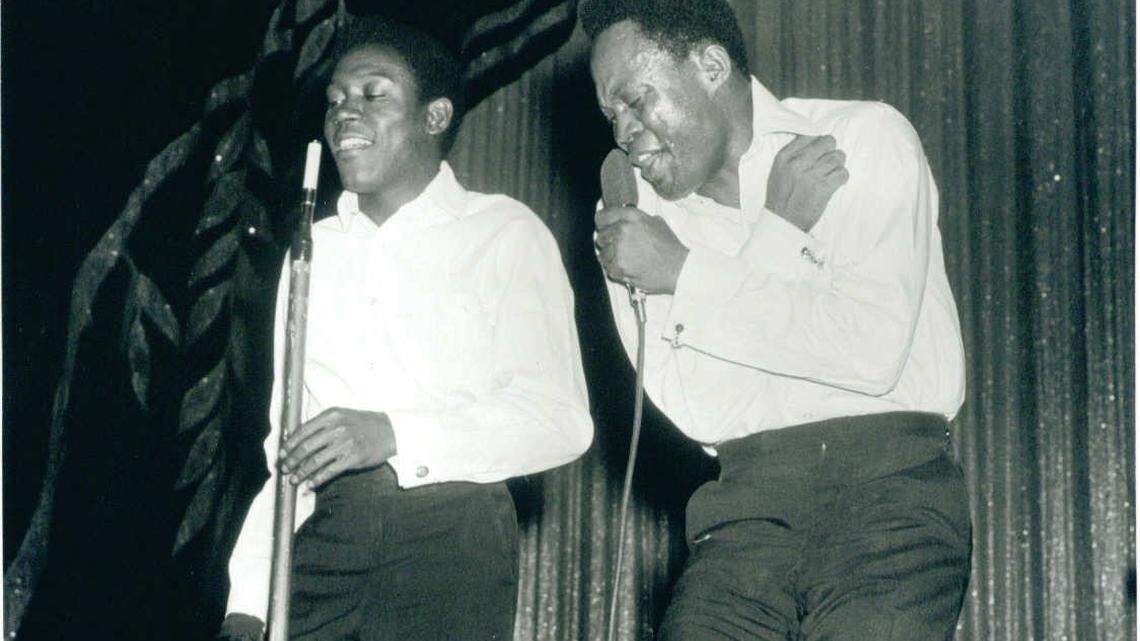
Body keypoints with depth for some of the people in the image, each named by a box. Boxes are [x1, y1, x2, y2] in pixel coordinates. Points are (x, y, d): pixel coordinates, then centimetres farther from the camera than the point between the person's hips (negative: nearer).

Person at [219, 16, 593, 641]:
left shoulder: (504, 233, 2)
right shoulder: (314, 249, 18)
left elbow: (560, 420, -9)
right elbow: (286, 447, 15)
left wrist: (394, 435, -20)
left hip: (450, 536, -4)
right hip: (327, 537, 4)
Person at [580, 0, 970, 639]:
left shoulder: (865, 137, 4)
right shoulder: (653, 208, 13)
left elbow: (872, 352, -11)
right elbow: (695, 410, -1)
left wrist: (683, 272, -6)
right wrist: (781, 227, -5)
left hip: (887, 480, -3)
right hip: (748, 507, 3)